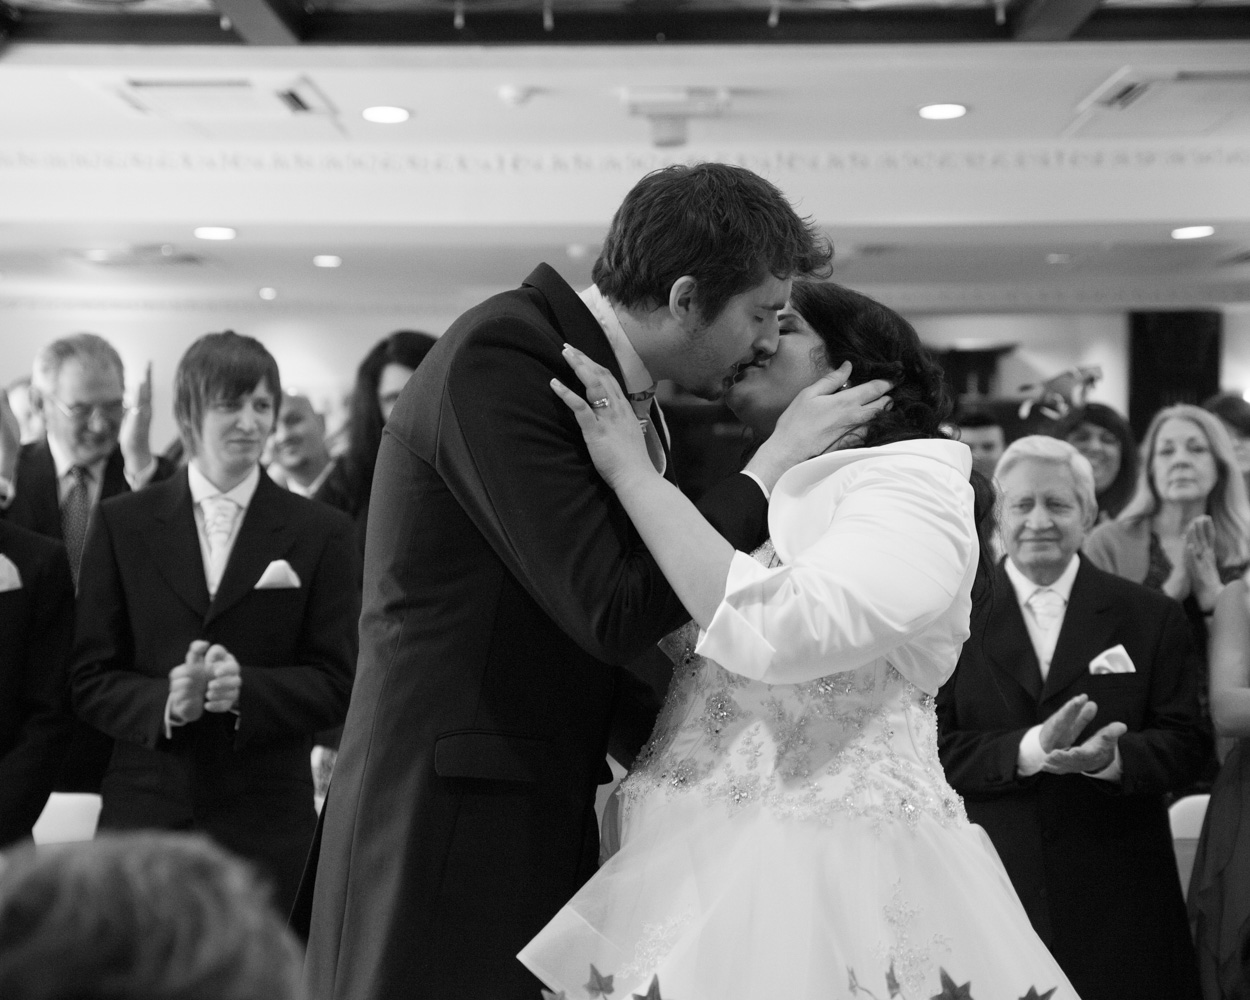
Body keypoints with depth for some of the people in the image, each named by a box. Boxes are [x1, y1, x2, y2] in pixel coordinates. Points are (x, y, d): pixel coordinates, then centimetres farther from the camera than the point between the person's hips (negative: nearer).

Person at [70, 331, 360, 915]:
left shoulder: (320, 533, 5)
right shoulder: (123, 525, 8)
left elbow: (338, 682, 2)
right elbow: (89, 677, 5)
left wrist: (247, 687, -16)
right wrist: (164, 701, -15)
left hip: (265, 821, -1)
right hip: (144, 809, 1)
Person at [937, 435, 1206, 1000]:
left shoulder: (1150, 618, 6)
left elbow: (1184, 745, 1)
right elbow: (933, 746, -4)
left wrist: (1111, 758, -19)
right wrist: (1030, 749, -20)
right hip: (988, 890, -1)